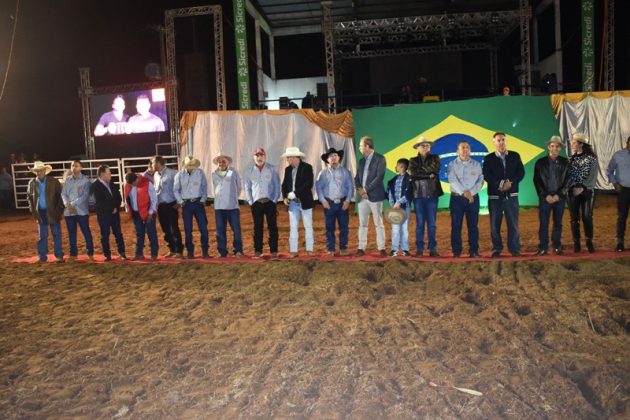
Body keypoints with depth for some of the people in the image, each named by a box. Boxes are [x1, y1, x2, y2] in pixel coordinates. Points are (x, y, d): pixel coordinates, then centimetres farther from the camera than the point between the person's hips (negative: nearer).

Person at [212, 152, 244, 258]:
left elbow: (239, 187, 11)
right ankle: (222, 252, 13)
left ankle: (238, 250, 10)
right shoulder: (214, 174, 9)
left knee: (236, 229, -2)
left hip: (232, 206, -2)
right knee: (220, 230, 4)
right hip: (219, 207, 3)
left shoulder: (233, 172, 1)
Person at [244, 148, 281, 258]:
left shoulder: (272, 169, 1)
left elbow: (277, 186, 1)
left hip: (270, 202, -1)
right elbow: (247, 187, 10)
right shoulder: (249, 171, 6)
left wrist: (274, 200, -5)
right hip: (256, 203, 1)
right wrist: (250, 201, 1)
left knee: (272, 227, 0)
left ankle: (274, 251, 6)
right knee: (257, 228, 5)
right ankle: (258, 251, 12)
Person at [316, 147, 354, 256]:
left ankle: (343, 248, 16)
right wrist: (323, 200, -6)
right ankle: (330, 249, 12)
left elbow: (350, 187, 4)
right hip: (329, 203, 0)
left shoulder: (345, 172, 6)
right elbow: (318, 187, 4)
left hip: (343, 203, 0)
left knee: (344, 227, 4)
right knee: (329, 227, 4)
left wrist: (348, 200, -6)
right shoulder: (323, 173, 6)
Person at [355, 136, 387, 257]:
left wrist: (366, 190, -14)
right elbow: (357, 178, 13)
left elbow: (379, 177, -13)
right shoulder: (361, 161, 16)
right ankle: (361, 248, 10)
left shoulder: (380, 159, -4)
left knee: (378, 224, 0)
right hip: (362, 197, 6)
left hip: (375, 196, -6)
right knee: (362, 224, 6)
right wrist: (360, 189, -7)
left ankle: (381, 248, 6)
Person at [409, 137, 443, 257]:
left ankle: (433, 249, 7)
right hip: (418, 195, 0)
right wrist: (428, 175, -10)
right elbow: (413, 174, -9)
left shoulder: (434, 158, 11)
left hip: (432, 195, 0)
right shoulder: (413, 160, 10)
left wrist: (420, 171, -6)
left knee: (432, 223, 3)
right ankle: (419, 249, 7)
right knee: (420, 223, 3)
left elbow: (435, 169, -9)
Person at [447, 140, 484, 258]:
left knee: (473, 225, 0)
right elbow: (453, 180, -8)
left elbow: (480, 181, 1)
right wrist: (464, 192, -19)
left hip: (473, 198, 1)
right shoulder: (452, 164, 5)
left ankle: (474, 251, 5)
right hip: (457, 198, -1)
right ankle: (456, 251, 4)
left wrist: (471, 192, -14)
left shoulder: (477, 165, 10)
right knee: (456, 225, -1)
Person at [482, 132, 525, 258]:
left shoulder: (515, 156, 10)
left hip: (511, 195, 1)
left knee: (513, 223, 1)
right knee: (495, 224, 2)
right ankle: (496, 249, 10)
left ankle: (515, 249, 9)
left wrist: (510, 182, -13)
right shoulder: (489, 158, 5)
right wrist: (500, 184, -17)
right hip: (495, 195, -1)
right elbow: (487, 175, -6)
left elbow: (521, 172, 2)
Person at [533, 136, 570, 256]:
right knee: (543, 224, -1)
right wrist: (546, 195, -10)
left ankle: (557, 247, 17)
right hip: (545, 197, -1)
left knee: (558, 223, 7)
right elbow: (537, 181, -1)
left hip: (559, 197, 1)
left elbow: (567, 180, 2)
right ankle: (543, 248, 5)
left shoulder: (565, 162, 5)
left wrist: (558, 195, -9)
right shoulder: (540, 162, 2)